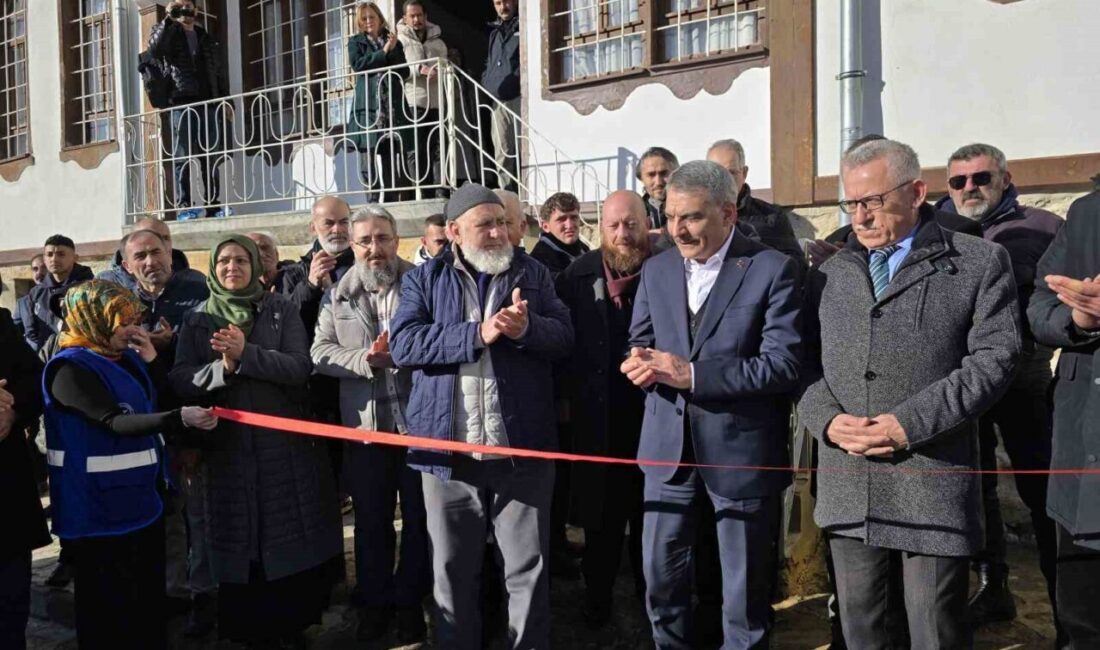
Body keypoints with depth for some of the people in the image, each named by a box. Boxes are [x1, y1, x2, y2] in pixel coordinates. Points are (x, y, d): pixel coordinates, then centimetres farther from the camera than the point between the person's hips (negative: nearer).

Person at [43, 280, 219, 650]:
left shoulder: (126, 357, 9)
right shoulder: (70, 369, -16)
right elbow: (115, 421, -29)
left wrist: (152, 361, -1)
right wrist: (180, 418, -42)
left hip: (143, 496, 8)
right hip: (100, 507, -8)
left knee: (150, 595, 17)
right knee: (109, 607, 2)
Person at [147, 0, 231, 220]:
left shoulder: (207, 39, 24)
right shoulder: (166, 31, 13)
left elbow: (220, 73, 23)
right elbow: (154, 50, -9)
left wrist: (226, 100, 12)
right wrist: (167, 19, -9)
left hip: (209, 104, 4)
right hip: (181, 104, -3)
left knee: (211, 158, 1)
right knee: (183, 157, -8)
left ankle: (212, 204, 5)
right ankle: (184, 205, -9)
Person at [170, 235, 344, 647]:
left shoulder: (281, 310, 4)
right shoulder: (197, 320, 8)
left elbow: (300, 367, -9)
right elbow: (181, 382, -2)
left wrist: (246, 354, -19)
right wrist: (223, 367, -20)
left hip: (285, 445, -1)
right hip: (228, 450, 1)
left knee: (293, 545, 4)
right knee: (240, 551, 5)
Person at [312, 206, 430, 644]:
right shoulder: (338, 295, 5)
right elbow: (320, 353, -2)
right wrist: (367, 359, -17)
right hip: (365, 425, 2)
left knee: (419, 517, 11)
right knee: (370, 520, 15)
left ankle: (411, 602, 29)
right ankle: (374, 602, 33)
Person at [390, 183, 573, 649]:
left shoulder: (533, 273, 8)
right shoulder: (423, 279, 5)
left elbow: (564, 336, 2)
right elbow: (403, 344, -9)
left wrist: (527, 329, -19)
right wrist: (476, 334, -18)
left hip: (522, 449, 0)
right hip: (448, 451, 0)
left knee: (528, 569, 10)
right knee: (452, 571, 14)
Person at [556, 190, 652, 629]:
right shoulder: (577, 276, -1)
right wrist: (566, 395, -4)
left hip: (653, 412, -1)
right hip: (596, 415, 1)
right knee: (600, 511, 14)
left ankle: (651, 589, 34)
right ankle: (598, 593, 31)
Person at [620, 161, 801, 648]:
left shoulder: (773, 269, -10)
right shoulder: (656, 269, 6)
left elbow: (782, 365, -18)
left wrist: (691, 374, -23)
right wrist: (640, 361, -13)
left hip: (741, 450, -4)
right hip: (669, 445, 5)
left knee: (744, 587, 13)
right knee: (660, 575, 15)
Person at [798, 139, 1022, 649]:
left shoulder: (979, 262, 3)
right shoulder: (830, 273, 12)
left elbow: (994, 357, -6)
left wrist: (911, 423, -15)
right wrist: (828, 419, -9)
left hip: (932, 482, -3)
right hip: (847, 486, 4)